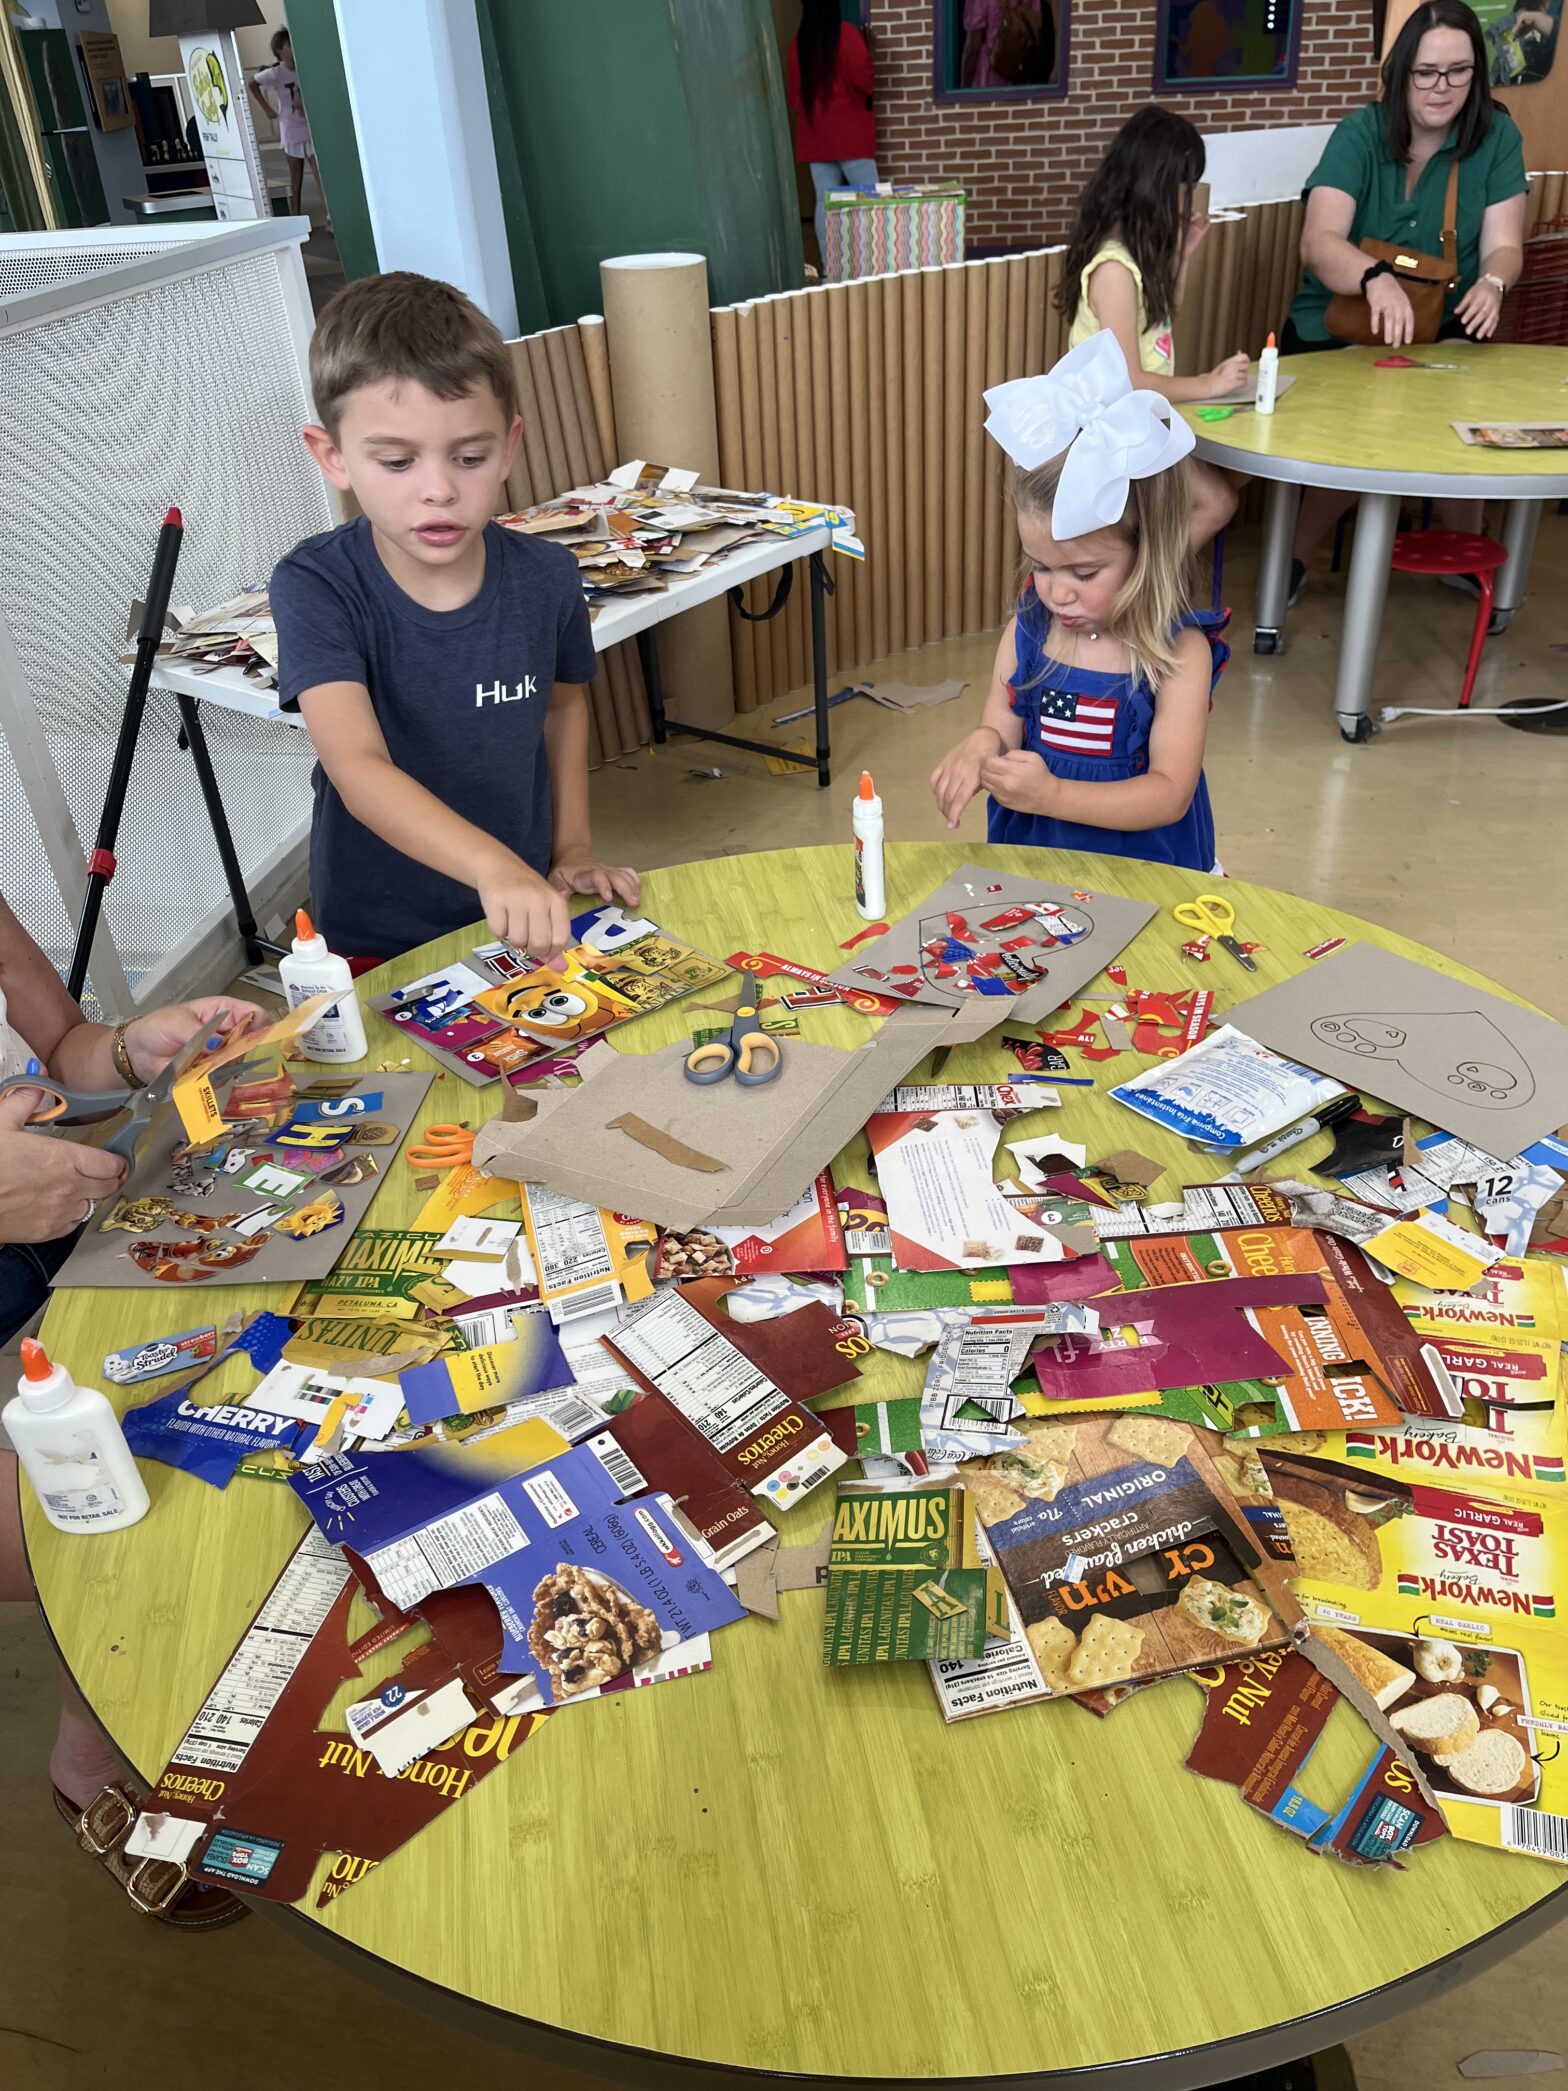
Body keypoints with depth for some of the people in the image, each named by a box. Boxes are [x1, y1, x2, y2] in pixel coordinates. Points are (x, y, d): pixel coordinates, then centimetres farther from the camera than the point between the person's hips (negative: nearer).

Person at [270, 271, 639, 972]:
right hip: (379, 942, -2)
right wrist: (492, 865, -48)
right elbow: (358, 768, -32)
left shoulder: (546, 578, -9)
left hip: (530, 914, 2)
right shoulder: (315, 588, -19)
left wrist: (573, 847, 3)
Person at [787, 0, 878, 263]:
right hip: (848, 130, -5)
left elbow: (792, 90, 13)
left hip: (814, 132, 5)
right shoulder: (846, 33, -8)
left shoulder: (798, 41, 6)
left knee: (825, 201, 4)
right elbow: (864, 78, -12)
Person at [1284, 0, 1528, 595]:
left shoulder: (1497, 136, -2)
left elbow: (1503, 247, -7)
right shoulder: (1360, 134, -9)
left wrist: (1492, 284, -32)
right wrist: (1376, 279, -45)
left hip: (1441, 330, 2)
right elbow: (1319, 242, -24)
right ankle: (1295, 558, -4)